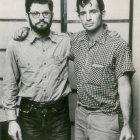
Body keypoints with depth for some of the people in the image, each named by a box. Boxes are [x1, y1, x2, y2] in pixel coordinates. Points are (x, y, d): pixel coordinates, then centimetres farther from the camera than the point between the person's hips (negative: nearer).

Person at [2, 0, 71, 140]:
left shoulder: (66, 42, -3)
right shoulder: (16, 45, -5)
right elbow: (10, 85, 0)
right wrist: (12, 120, -1)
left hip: (59, 114, 1)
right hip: (29, 115, 0)